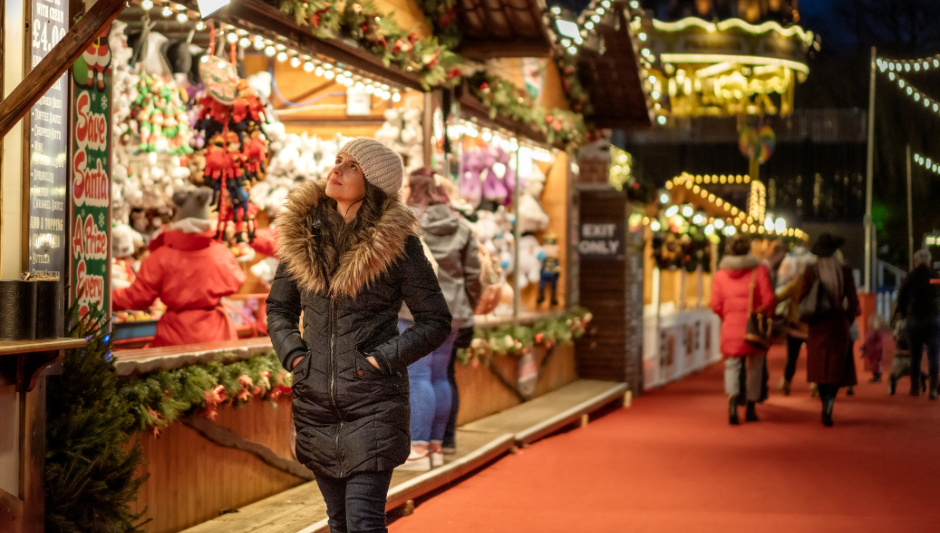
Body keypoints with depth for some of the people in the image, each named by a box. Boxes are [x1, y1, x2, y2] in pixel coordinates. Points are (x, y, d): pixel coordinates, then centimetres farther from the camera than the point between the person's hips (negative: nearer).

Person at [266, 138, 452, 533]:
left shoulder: (396, 242, -7)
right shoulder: (302, 233, 4)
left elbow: (436, 321, -2)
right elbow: (279, 308, 16)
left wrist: (382, 358, -12)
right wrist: (293, 354, -1)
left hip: (373, 401, -4)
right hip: (315, 400, 5)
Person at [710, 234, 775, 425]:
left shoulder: (720, 274, 2)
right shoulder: (759, 270, -3)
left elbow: (716, 305, 0)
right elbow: (768, 300, -8)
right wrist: (766, 316, 10)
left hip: (731, 326, 1)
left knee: (732, 364, 5)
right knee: (754, 367, 12)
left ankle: (732, 396, -22)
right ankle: (751, 408, 18)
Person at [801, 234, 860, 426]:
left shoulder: (810, 272, -5)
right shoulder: (845, 271, -5)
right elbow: (853, 302, -3)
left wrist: (807, 320, 10)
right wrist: (848, 321, 12)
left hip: (817, 326, 1)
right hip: (839, 325, -1)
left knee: (820, 368, 12)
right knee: (837, 368, 4)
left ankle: (826, 407, 14)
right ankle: (829, 404, -16)